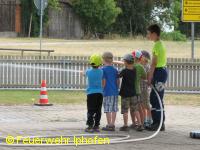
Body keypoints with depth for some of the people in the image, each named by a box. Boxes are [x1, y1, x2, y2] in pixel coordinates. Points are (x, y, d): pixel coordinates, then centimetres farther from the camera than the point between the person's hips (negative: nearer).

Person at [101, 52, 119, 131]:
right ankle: (112, 124, 10)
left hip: (107, 92, -5)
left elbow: (104, 81, -8)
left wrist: (102, 90, -1)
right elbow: (118, 81, 11)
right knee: (114, 109, 7)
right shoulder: (115, 70, 9)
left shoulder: (103, 69, -6)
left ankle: (109, 125, -1)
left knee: (108, 109, -1)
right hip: (115, 92, 5)